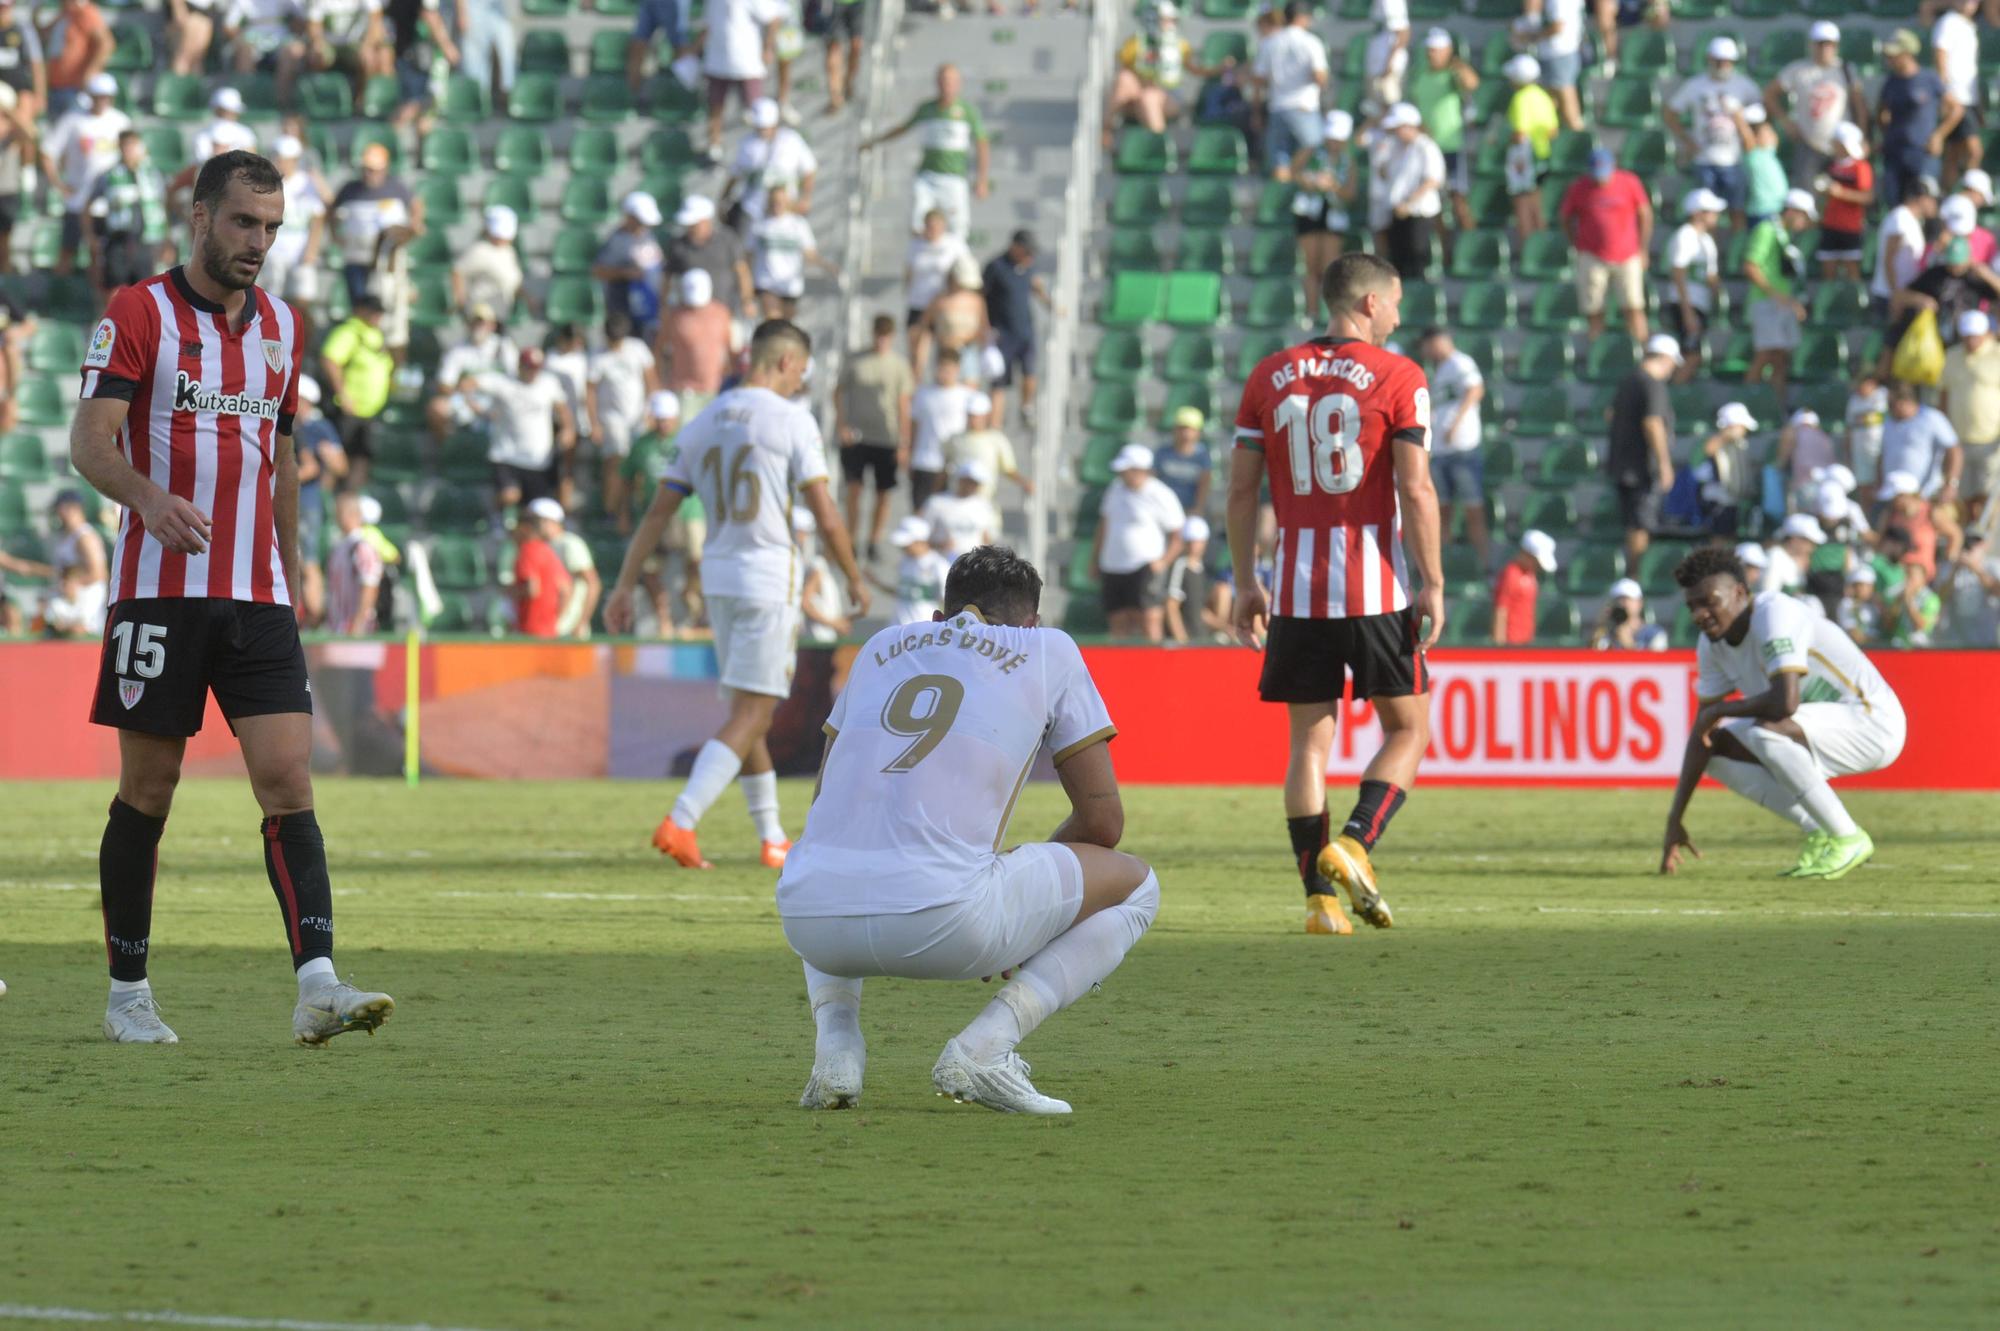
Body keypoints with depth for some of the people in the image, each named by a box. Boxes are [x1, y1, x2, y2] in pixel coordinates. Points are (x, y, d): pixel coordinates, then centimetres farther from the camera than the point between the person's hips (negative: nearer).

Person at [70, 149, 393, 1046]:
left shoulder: (280, 325, 14)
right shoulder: (137, 315, -4)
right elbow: (90, 442, -14)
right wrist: (149, 498, -34)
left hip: (258, 599, 4)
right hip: (160, 592, -4)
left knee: (288, 783, -9)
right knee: (147, 793, 2)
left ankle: (316, 986, -18)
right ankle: (127, 994, 14)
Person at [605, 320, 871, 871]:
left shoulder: (701, 424, 9)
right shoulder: (792, 421, -8)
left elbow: (658, 512, 8)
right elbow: (826, 517, -9)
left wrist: (625, 586, 11)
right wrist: (854, 578, 5)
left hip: (718, 577, 7)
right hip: (771, 578, -7)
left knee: (750, 713, 16)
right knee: (750, 716, -7)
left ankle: (773, 840, 20)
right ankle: (681, 821, -21)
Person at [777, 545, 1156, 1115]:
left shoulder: (881, 647, 29)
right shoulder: (1048, 649, 19)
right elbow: (1103, 822, 17)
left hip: (813, 926, 5)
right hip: (943, 922, -5)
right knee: (1135, 885, 19)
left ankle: (835, 1042, 13)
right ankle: (985, 1045, -2)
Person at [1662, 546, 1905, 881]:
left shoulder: (1775, 615, -24)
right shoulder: (1713, 644, 3)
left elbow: (1785, 702, -37)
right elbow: (1702, 731, 7)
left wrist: (1719, 710, -19)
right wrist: (1675, 819, 3)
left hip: (1873, 724, -9)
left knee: (1764, 732, -32)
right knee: (1716, 748, 0)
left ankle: (1847, 839, -20)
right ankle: (1819, 834, 2)